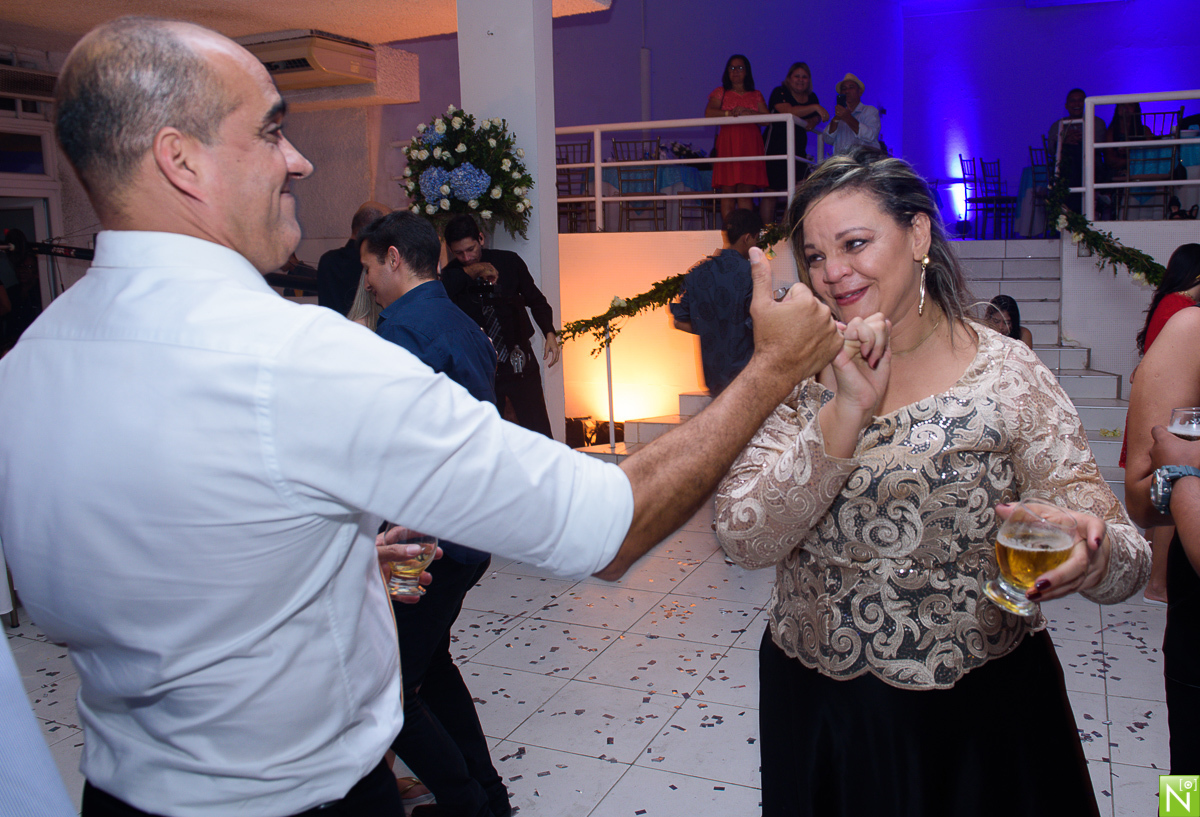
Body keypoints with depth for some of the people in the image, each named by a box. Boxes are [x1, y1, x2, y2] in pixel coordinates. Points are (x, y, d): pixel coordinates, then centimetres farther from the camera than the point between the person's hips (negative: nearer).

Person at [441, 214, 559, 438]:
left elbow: (535, 300, 11)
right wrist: (470, 271, -25)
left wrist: (550, 333, -2)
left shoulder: (509, 262, 0)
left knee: (538, 433, -1)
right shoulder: (451, 276, -2)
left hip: (519, 362, 0)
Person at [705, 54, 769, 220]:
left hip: (750, 146, 1)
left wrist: (749, 113, -10)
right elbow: (709, 112, -2)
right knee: (727, 191, -9)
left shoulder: (756, 95, 20)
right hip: (727, 146, -1)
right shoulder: (720, 93, 16)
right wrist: (730, 113, -15)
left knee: (746, 192, -6)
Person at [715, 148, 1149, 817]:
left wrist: (1093, 554, -33)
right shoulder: (803, 374, -4)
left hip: (974, 719, -1)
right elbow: (745, 540, -16)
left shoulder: (1010, 376, -10)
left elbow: (1127, 555, -10)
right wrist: (847, 411, -27)